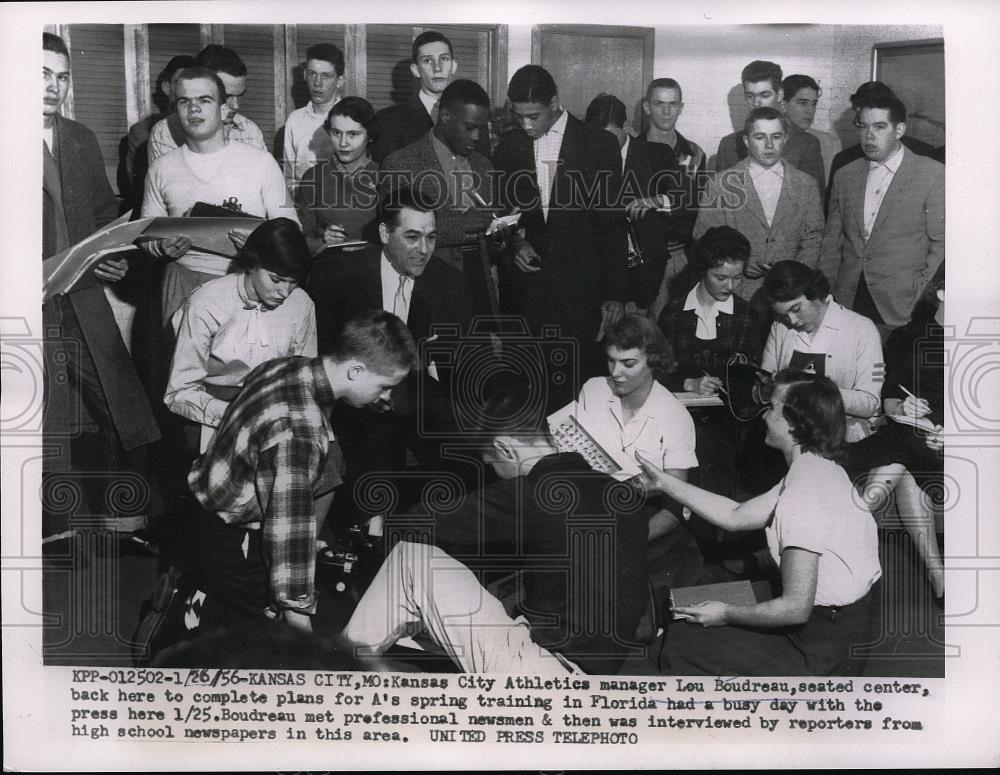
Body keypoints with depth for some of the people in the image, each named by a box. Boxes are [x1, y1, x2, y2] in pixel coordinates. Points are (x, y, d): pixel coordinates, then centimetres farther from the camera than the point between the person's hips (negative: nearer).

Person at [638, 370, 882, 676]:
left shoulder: (801, 496, -27)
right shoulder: (822, 469, 5)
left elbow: (796, 608, -27)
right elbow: (736, 516, 11)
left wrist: (726, 614, -12)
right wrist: (666, 483, 13)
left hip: (824, 650, -9)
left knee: (680, 641, 1)